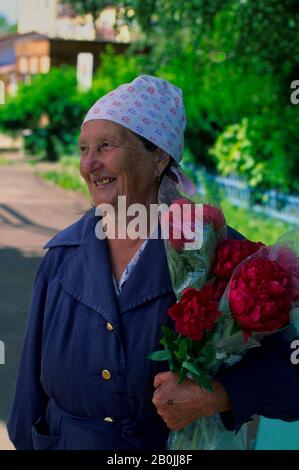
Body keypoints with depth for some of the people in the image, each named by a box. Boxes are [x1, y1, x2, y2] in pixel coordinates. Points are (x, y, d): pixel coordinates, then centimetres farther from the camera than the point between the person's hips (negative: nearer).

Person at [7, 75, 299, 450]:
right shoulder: (62, 255, -6)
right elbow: (33, 379, 3)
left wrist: (215, 397, -31)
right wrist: (27, 442, 7)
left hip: (178, 448, -3)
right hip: (65, 440, 3)